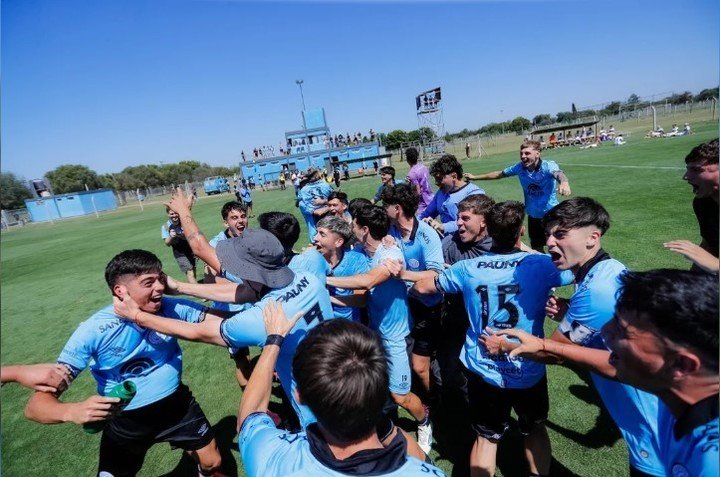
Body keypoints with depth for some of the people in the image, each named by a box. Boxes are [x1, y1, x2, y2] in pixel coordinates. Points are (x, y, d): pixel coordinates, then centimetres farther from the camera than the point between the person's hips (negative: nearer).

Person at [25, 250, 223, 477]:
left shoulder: (172, 308, -21)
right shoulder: (94, 331, -27)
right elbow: (36, 405, -26)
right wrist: (73, 411, -48)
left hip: (177, 404, 2)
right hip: (125, 421, -2)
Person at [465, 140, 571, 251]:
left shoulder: (548, 166, -19)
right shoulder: (520, 167, -6)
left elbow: (558, 173, -41)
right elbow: (499, 174, 7)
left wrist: (564, 182, -66)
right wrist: (474, 177, 13)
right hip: (533, 216, 5)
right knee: (536, 250, 18)